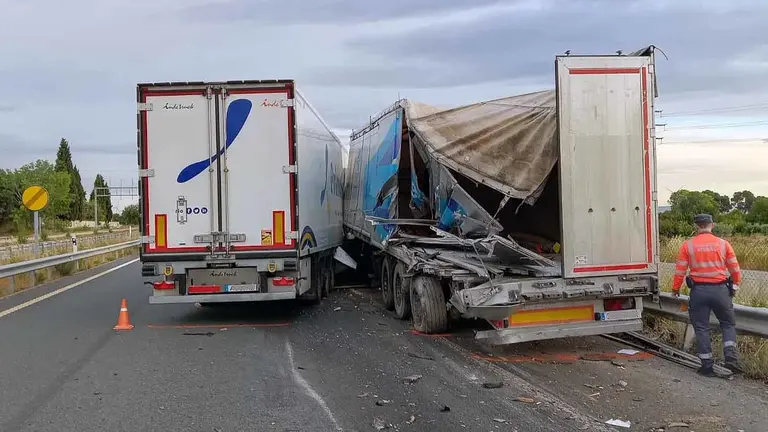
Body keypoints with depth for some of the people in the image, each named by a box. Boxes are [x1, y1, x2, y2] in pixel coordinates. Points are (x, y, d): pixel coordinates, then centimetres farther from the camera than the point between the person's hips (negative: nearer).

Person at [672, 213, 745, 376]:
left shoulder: (688, 245, -3)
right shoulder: (723, 244, 1)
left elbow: (680, 270, -3)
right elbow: (735, 269, 5)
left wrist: (675, 288, 12)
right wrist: (736, 284, 23)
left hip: (699, 290, -1)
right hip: (720, 290, 1)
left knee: (701, 328, 8)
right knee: (728, 324, 19)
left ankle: (707, 365, 10)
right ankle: (731, 356, 1)